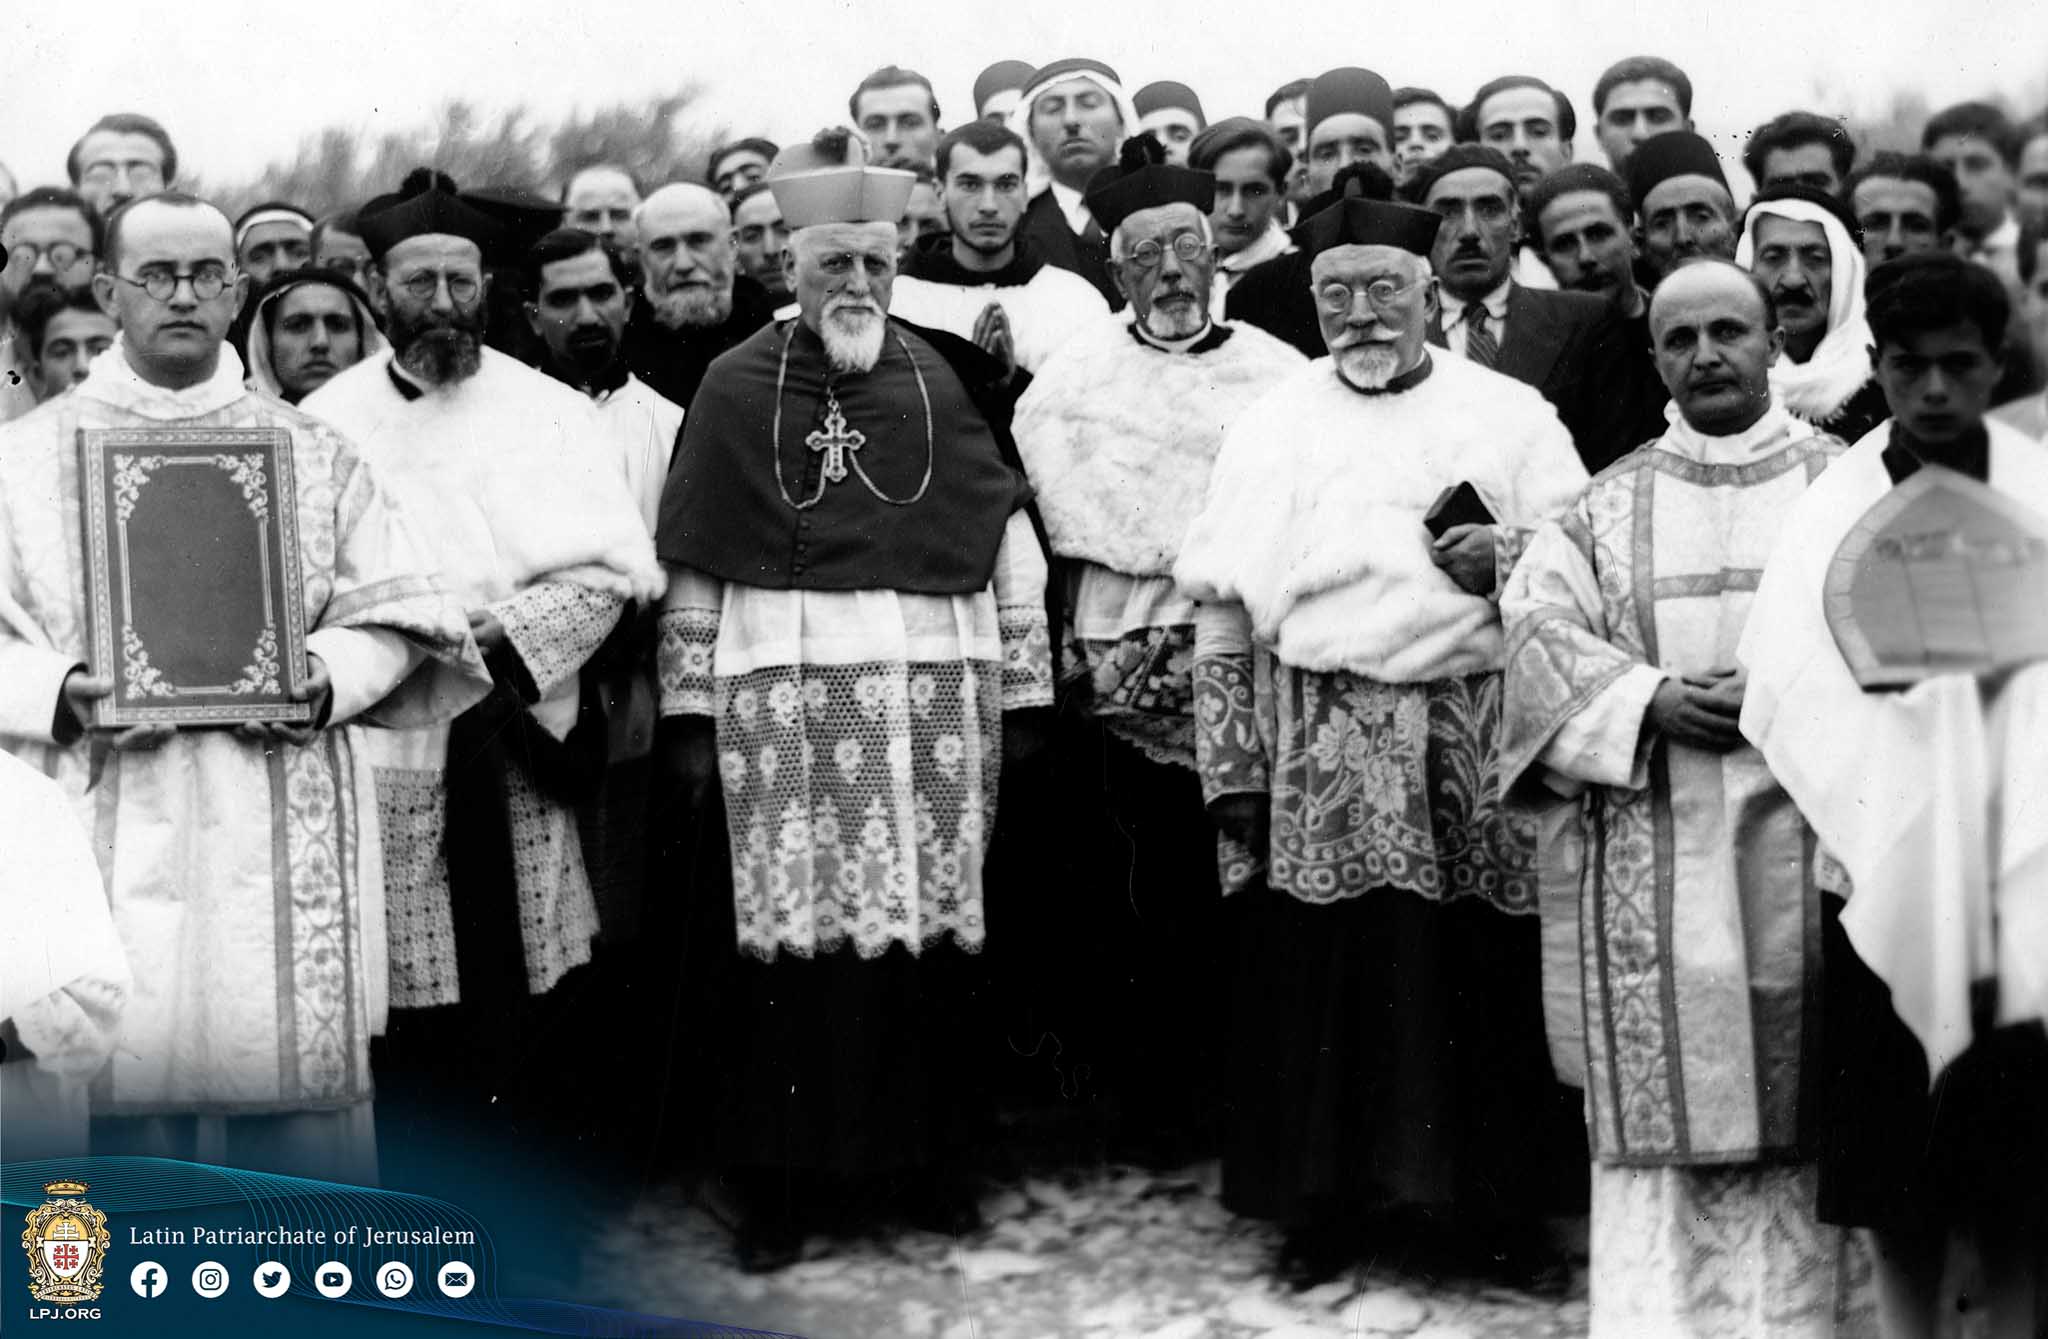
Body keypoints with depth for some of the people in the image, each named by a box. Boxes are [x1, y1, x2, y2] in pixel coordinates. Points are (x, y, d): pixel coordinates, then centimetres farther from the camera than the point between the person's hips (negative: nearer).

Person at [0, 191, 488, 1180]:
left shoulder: (312, 452, 11)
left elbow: (396, 612, 9)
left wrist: (330, 675, -10)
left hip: (279, 837, 1)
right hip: (108, 842, 0)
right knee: (125, 1088, -2)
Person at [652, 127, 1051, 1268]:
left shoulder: (944, 382, 9)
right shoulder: (739, 387, 6)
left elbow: (1011, 545, 10)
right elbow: (692, 568, 7)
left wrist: (1024, 692, 7)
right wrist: (687, 713, 3)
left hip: (932, 693, 1)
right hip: (779, 695, -1)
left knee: (927, 924, 2)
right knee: (790, 930, -1)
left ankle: (930, 1158, 16)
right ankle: (782, 1176, 9)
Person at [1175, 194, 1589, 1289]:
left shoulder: (1511, 415, 7)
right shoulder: (1270, 427, 9)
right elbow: (1223, 607, 7)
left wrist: (1504, 560, -15)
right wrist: (1231, 765, 2)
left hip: (1477, 738, 0)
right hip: (1320, 752, 1)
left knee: (1480, 977, 1)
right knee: (1323, 979, 1)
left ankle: (1498, 1197, 16)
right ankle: (1327, 1203, 13)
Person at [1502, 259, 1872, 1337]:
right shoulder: (1610, 504, 11)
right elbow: (1540, 623, -1)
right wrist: (1651, 701, -15)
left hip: (1803, 841, 0)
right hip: (1653, 854, 1)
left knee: (1795, 1113, 2)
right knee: (1663, 1105, -1)